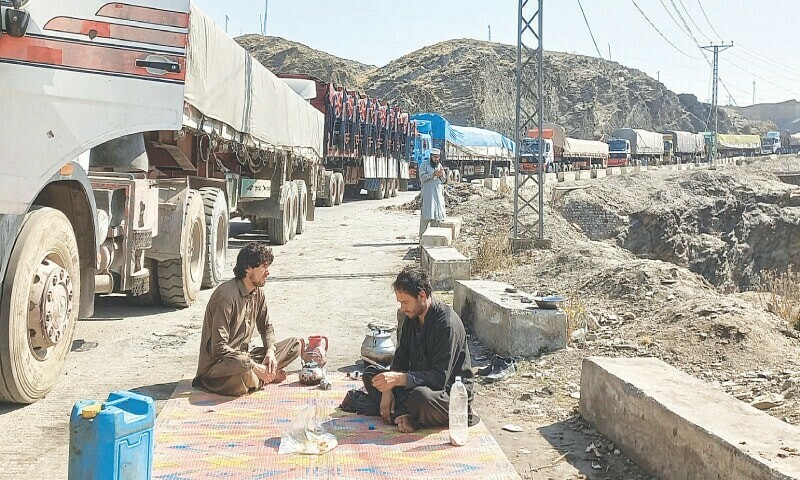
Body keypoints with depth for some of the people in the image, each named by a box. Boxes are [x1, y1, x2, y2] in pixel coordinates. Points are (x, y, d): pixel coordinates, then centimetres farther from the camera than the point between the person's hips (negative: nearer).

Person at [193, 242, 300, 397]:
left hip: (243, 355, 8)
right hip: (217, 364, -8)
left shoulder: (257, 292, 3)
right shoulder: (226, 296, -23)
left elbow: (266, 327, 15)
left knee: (294, 345, -1)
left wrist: (270, 351, -7)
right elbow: (219, 348, -26)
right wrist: (255, 367, -26)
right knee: (240, 363, -42)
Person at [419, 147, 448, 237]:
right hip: (427, 192, -5)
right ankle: (423, 235, -9)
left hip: (438, 193, 5)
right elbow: (422, 177, -10)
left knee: (437, 213, 1)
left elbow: (444, 181, 15)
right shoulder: (424, 164, 2)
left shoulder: (440, 165, 16)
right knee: (426, 214, -10)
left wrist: (442, 175, -7)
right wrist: (433, 174, -20)